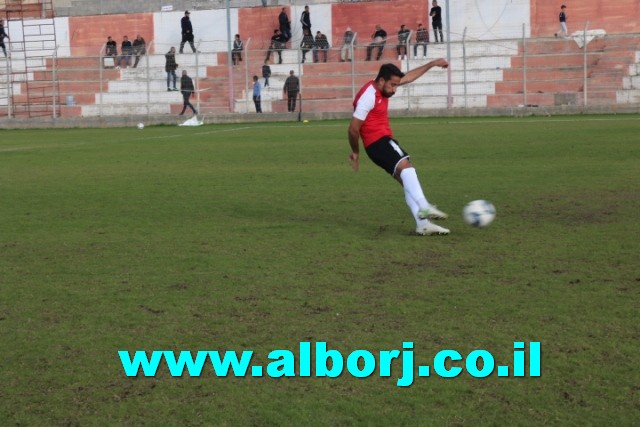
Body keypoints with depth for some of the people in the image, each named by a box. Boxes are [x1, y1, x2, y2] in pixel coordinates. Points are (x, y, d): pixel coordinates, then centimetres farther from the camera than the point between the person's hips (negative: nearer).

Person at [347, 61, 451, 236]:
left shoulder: (382, 87, 12)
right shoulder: (368, 96, -17)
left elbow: (409, 76, 26)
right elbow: (353, 129, -14)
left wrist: (432, 64, 26)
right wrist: (355, 152, -1)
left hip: (384, 140, 10)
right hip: (378, 142, -10)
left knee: (407, 179, 3)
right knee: (405, 166, -29)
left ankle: (422, 224, -2)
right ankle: (424, 207, -43)